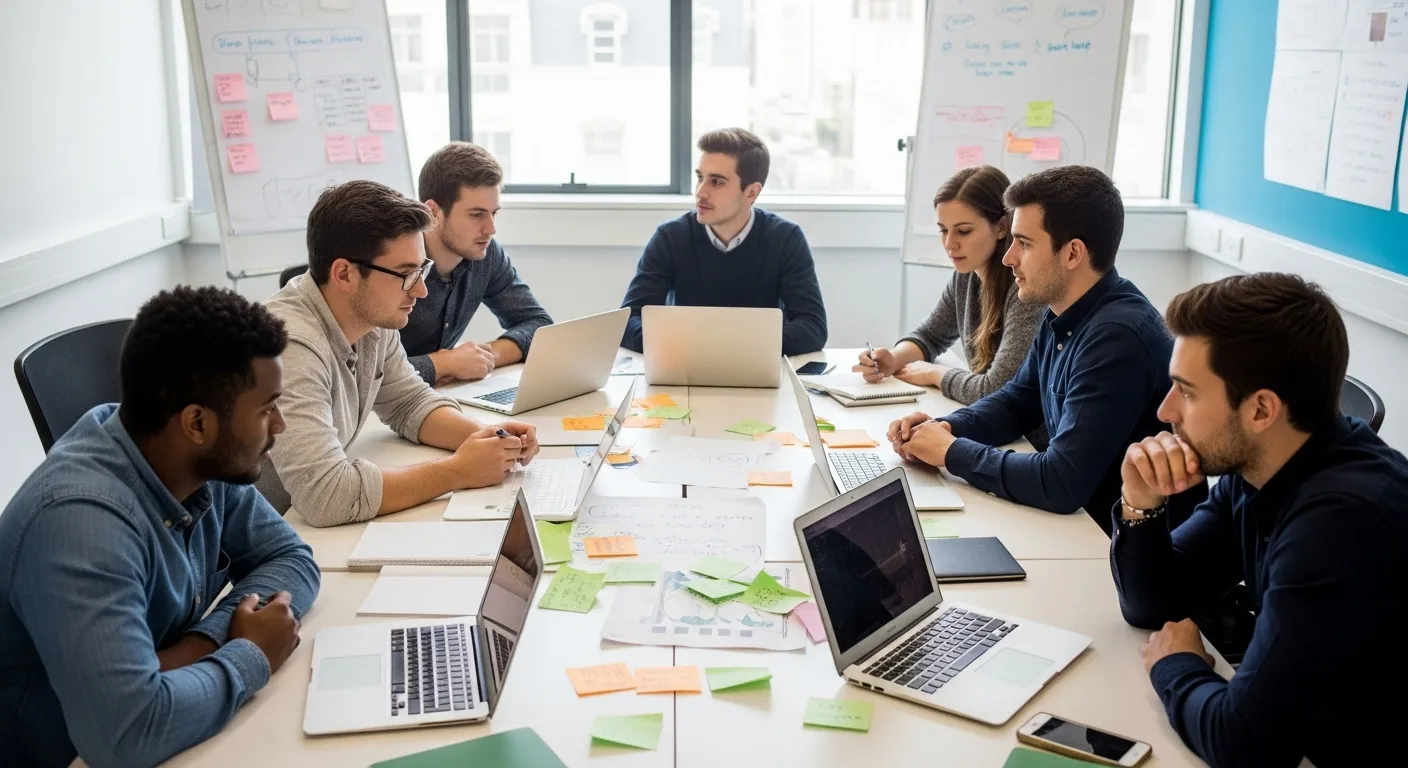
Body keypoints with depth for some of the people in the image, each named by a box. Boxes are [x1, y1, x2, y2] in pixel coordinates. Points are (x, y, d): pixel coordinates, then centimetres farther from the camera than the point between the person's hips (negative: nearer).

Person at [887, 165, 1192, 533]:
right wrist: (945, 428, -4)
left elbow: (1061, 484, -30)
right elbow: (1015, 403, 15)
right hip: (1075, 515, 7)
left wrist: (952, 452, -18)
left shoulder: (1117, 337, -27)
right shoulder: (1062, 315, 2)